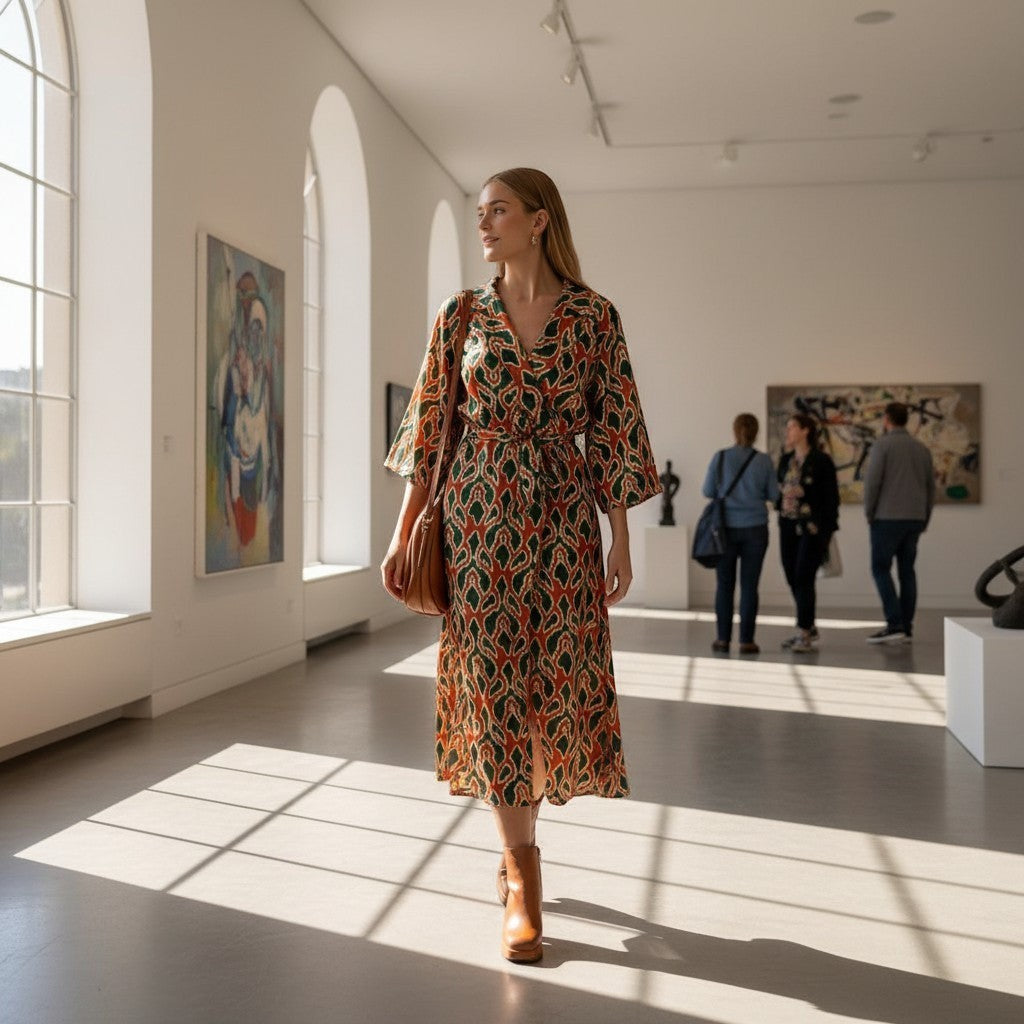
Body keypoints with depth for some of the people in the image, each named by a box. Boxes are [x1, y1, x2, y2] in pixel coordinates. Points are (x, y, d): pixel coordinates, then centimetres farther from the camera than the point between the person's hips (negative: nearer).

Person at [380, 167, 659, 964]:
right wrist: (403, 535, 4)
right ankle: (523, 880, 8)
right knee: (493, 682, -1)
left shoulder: (593, 315, 3)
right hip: (479, 518, 1)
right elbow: (431, 429, 7)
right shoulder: (461, 317, 6)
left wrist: (621, 539, -2)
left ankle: (515, 840, 29)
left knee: (559, 681, 3)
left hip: (562, 519, 0)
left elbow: (612, 430, 2)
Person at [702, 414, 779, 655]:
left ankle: (723, 639, 8)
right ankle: (746, 641, 3)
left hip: (727, 527, 0)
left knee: (724, 584, 7)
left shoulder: (720, 457, -4)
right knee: (749, 585, 4)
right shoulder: (763, 461, -3)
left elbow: (708, 491, 1)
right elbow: (773, 495, 3)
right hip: (755, 528, 0)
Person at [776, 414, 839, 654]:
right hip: (788, 526, 6)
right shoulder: (786, 459, 12)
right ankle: (809, 627, 24)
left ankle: (804, 635, -6)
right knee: (792, 578, 9)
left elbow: (831, 497, -7)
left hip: (812, 527, -6)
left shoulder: (821, 461, -7)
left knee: (804, 578, -10)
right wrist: (780, 518, 5)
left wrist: (827, 531, -11)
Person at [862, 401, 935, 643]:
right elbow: (931, 487, 12)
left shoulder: (882, 445, -7)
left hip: (887, 518, -6)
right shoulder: (922, 448, 12)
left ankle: (895, 625, -11)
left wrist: (869, 514, -2)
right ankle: (906, 627, 8)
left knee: (881, 569, -1)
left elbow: (872, 482, -14)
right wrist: (924, 520, 18)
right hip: (915, 519, 6)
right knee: (906, 570, 10)